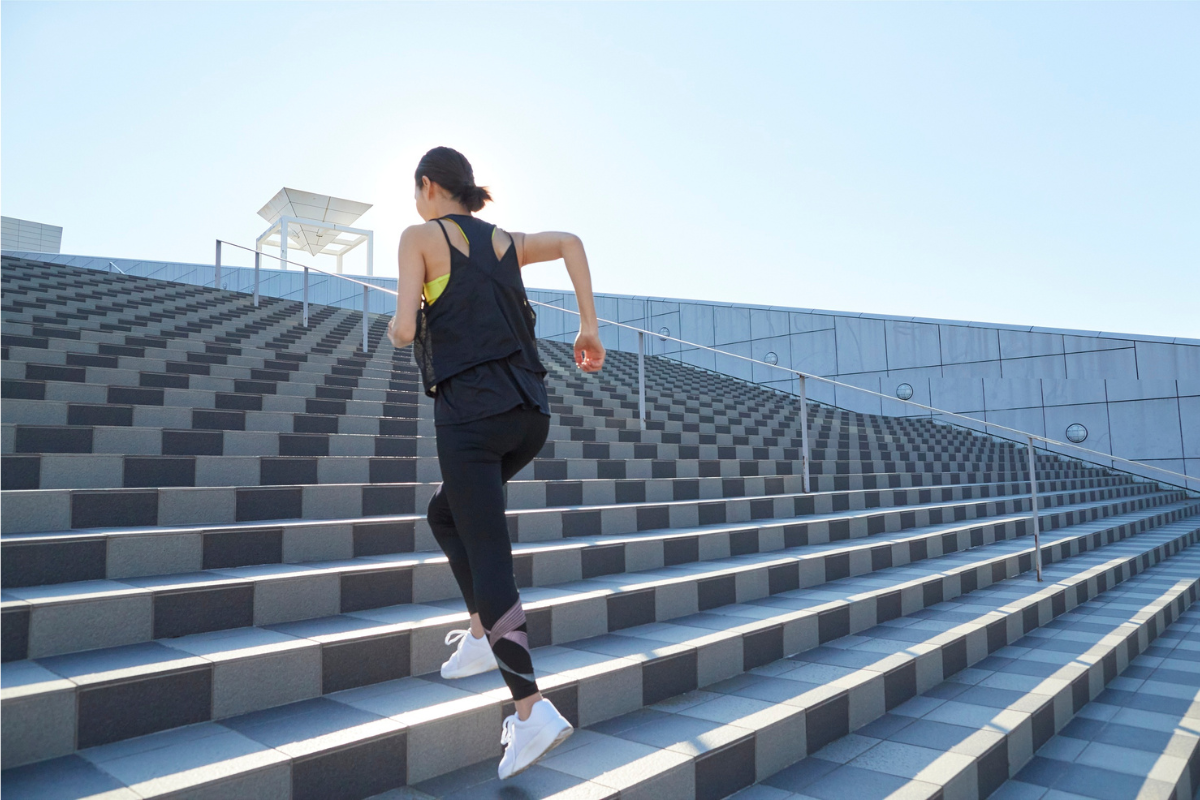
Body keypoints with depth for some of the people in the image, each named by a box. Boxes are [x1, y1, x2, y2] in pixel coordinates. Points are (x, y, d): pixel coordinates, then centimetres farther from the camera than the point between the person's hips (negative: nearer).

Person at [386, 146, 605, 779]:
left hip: (472, 413, -7)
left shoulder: (420, 236, 1)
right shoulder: (503, 240, 19)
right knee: (446, 513, 27)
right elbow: (570, 242, 14)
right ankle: (482, 634, 22)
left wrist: (395, 325, 17)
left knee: (488, 559, -5)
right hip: (530, 411, 7)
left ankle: (532, 709, -8)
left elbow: (404, 330, -8)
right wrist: (589, 326, 11)